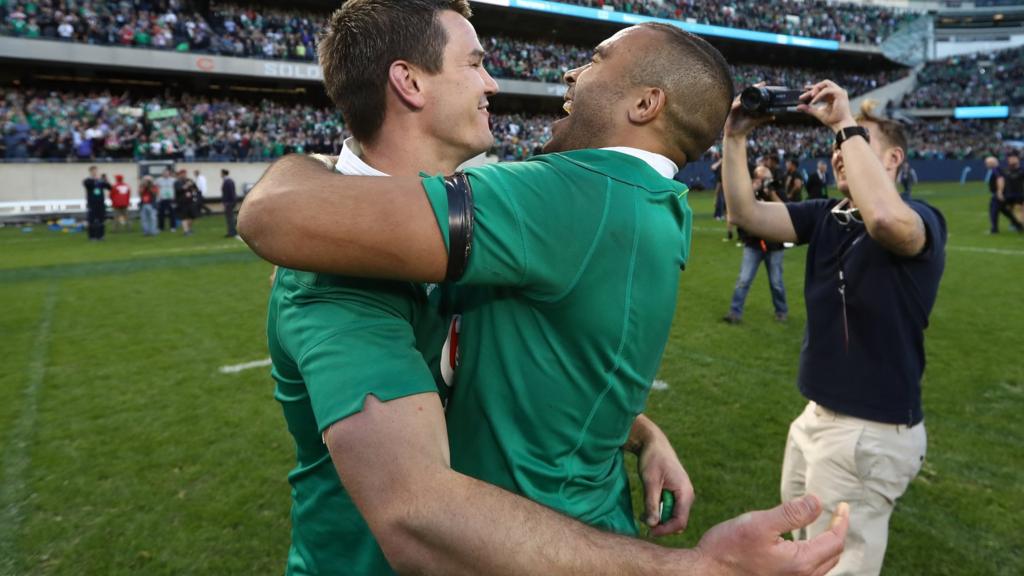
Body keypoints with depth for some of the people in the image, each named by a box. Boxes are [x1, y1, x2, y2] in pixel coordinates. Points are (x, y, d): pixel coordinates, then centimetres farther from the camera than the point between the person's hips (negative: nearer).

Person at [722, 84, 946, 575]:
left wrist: (846, 124, -31)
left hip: (872, 431, -7)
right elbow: (745, 213, -5)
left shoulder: (921, 219, -15)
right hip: (817, 416, 8)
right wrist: (735, 139, -13)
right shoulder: (825, 215, 5)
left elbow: (885, 219, -40)